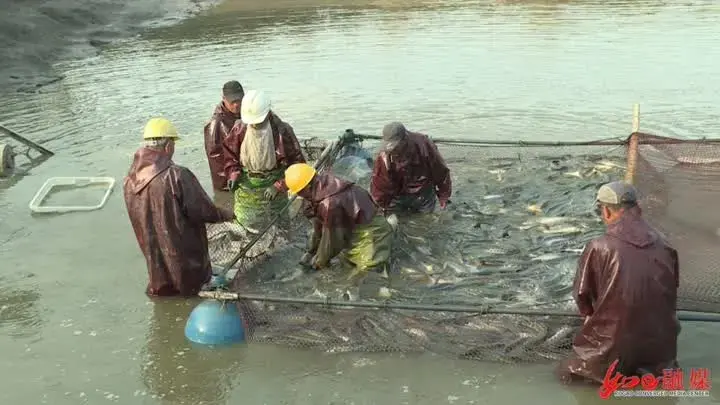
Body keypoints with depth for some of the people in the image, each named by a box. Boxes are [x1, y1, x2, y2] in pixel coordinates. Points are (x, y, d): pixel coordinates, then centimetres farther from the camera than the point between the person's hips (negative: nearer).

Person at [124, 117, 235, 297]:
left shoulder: (130, 179, -9)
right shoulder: (177, 176, -29)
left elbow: (144, 215, 3)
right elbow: (203, 211, -20)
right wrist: (227, 215, 0)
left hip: (153, 251, 6)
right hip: (182, 253, -5)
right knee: (190, 281, 19)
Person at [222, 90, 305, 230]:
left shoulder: (282, 131, -18)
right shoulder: (239, 130, -10)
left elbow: (297, 163, -13)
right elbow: (229, 154, 7)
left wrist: (279, 186, -21)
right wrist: (233, 174, -11)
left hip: (273, 188, -2)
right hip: (246, 190, 2)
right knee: (244, 228, 14)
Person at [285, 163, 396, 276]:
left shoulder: (330, 204, -31)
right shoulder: (324, 184, -2)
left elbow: (333, 239, -17)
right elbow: (319, 224, 10)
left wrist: (319, 262, 0)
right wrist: (311, 251, 16)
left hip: (371, 232, -10)